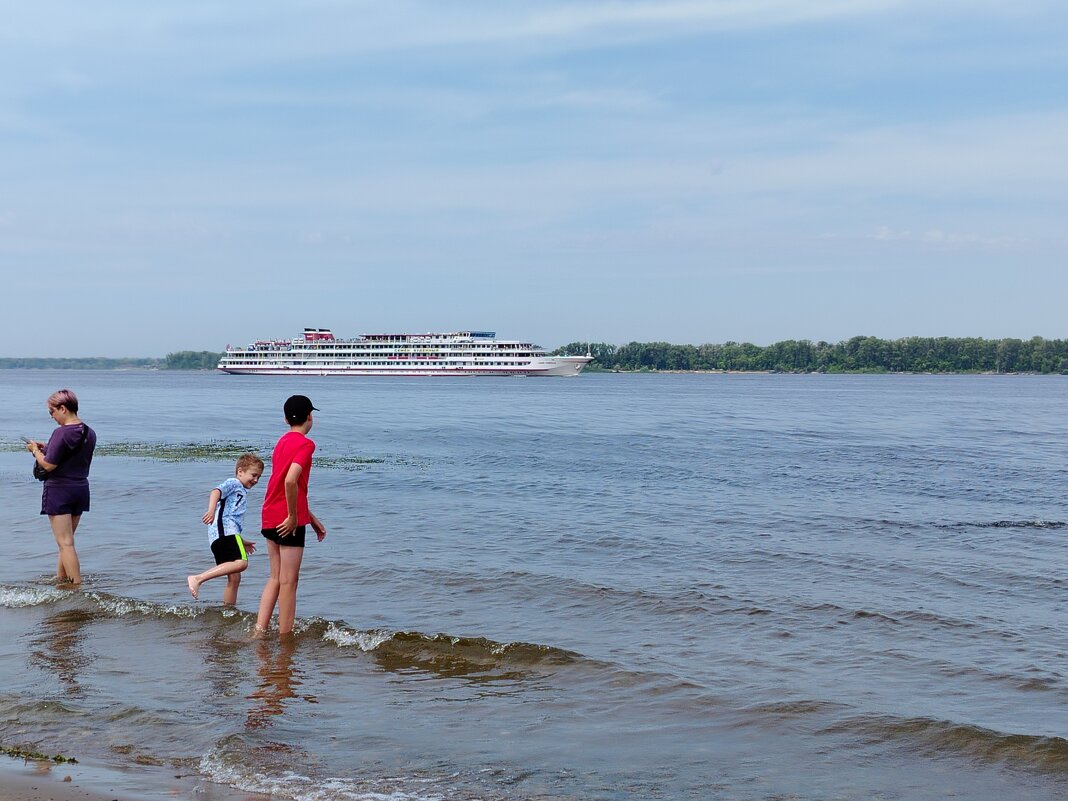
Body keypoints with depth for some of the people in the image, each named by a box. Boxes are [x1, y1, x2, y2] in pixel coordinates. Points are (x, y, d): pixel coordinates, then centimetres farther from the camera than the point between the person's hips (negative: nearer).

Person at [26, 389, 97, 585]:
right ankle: (61, 578, 28)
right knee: (66, 540, 19)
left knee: (65, 543, -4)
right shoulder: (90, 434, 5)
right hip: (81, 489, 8)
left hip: (59, 490, -8)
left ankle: (77, 585, -6)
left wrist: (35, 450, 0)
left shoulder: (62, 433, -18)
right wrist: (47, 448, 15)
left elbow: (48, 465, -18)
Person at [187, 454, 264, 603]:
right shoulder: (232, 483, 7)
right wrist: (211, 510, -33)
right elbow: (216, 492, -15)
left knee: (234, 577, 7)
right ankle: (198, 579, -34)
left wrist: (242, 543, 50)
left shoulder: (242, 492, 35)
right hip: (224, 530, -10)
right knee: (241, 563, -28)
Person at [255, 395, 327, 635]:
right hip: (287, 521, -8)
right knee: (289, 581, 0)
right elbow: (290, 481, -28)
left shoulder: (282, 442, 15)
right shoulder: (305, 444, -12)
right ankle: (285, 637, 5)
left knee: (275, 578, 16)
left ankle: (259, 630, 12)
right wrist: (294, 517, -19)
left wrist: (312, 519, 24)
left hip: (270, 519, 8)